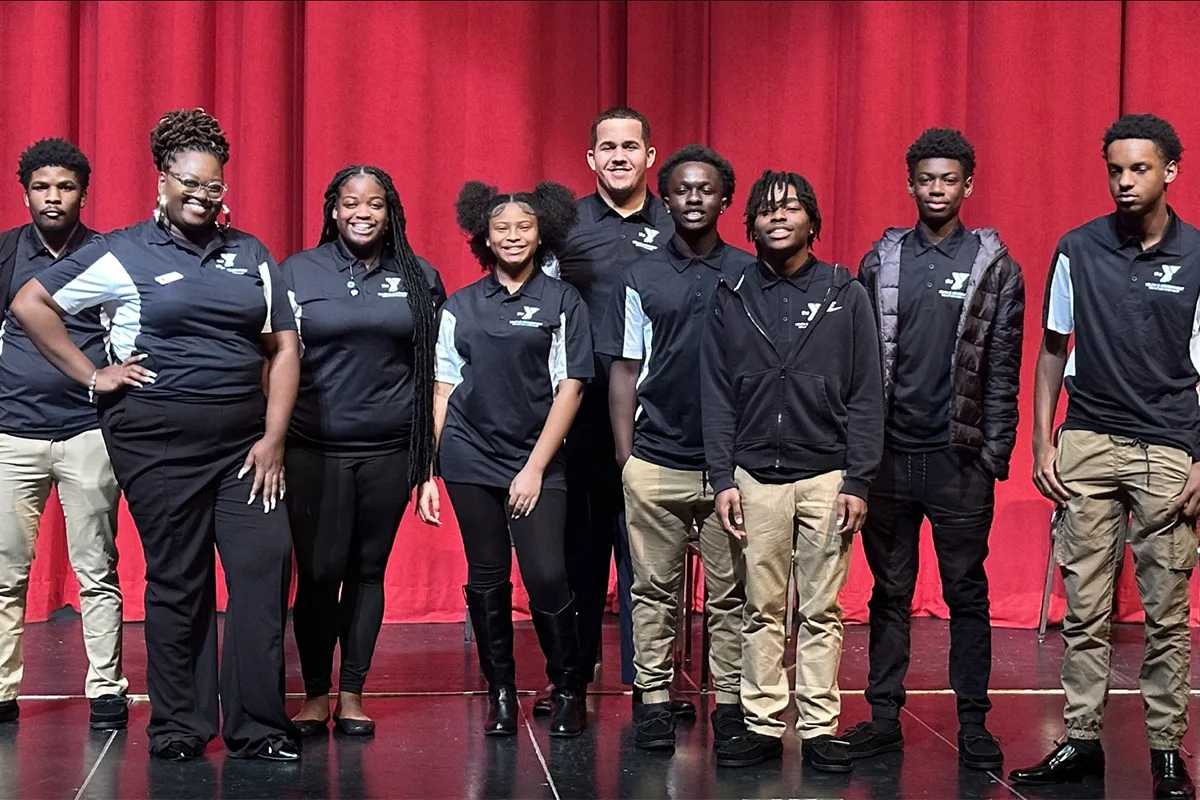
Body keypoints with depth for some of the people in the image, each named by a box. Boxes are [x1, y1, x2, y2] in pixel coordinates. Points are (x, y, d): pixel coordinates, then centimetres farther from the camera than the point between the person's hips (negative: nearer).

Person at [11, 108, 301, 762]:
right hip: (157, 441, -3)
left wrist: (273, 438, 0)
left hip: (244, 438, 3)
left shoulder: (251, 254, 11)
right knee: (176, 583, 4)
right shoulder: (123, 253, 2)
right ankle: (179, 728, 17)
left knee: (265, 568, -5)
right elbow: (29, 305, 4)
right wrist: (91, 376, -1)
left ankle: (259, 728, 5)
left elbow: (283, 348, 9)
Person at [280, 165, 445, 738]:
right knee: (318, 573, -3)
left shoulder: (419, 278, 8)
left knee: (368, 571, 7)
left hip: (388, 450, 2)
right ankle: (315, 694, 12)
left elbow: (437, 366, 11)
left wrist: (433, 446, 6)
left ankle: (352, 694, 18)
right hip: (314, 449, -1)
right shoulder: (297, 272, 3)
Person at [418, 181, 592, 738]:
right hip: (470, 460, 2)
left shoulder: (562, 302, 3)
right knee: (486, 580, 6)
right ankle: (500, 692, 19)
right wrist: (430, 471, 4)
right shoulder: (460, 307, 10)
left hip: (537, 461, -2)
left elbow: (570, 388, -1)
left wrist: (536, 467, -7)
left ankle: (567, 690, 9)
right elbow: (445, 389, 10)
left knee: (547, 577, -10)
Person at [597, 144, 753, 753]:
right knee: (654, 590, 4)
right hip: (655, 462, 1)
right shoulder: (641, 277, 7)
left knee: (730, 593, 4)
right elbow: (624, 370, 8)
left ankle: (730, 704, 11)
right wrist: (625, 456, 2)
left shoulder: (751, 275, 5)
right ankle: (653, 702, 12)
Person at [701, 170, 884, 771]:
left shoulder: (846, 294, 3)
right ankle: (763, 726, 13)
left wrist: (858, 483, -5)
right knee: (762, 610, 6)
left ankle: (819, 728, 11)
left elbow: (866, 397, 1)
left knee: (821, 611, 4)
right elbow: (716, 396, 6)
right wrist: (722, 479, -1)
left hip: (827, 477, -1)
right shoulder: (732, 297, 7)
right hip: (756, 477, 1)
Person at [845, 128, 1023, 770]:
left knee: (967, 594, 5)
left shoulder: (995, 267, 2)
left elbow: (1002, 372, 1)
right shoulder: (881, 261, 6)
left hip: (960, 458, -1)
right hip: (889, 453, 2)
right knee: (889, 592, 8)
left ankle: (973, 724, 12)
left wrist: (995, 454, -5)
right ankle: (884, 716, 16)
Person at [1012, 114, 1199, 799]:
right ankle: (1081, 742, 12)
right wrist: (1042, 445, 4)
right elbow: (1053, 351, 10)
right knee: (1084, 608, 4)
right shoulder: (1078, 249, 4)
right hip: (1088, 446, 1)